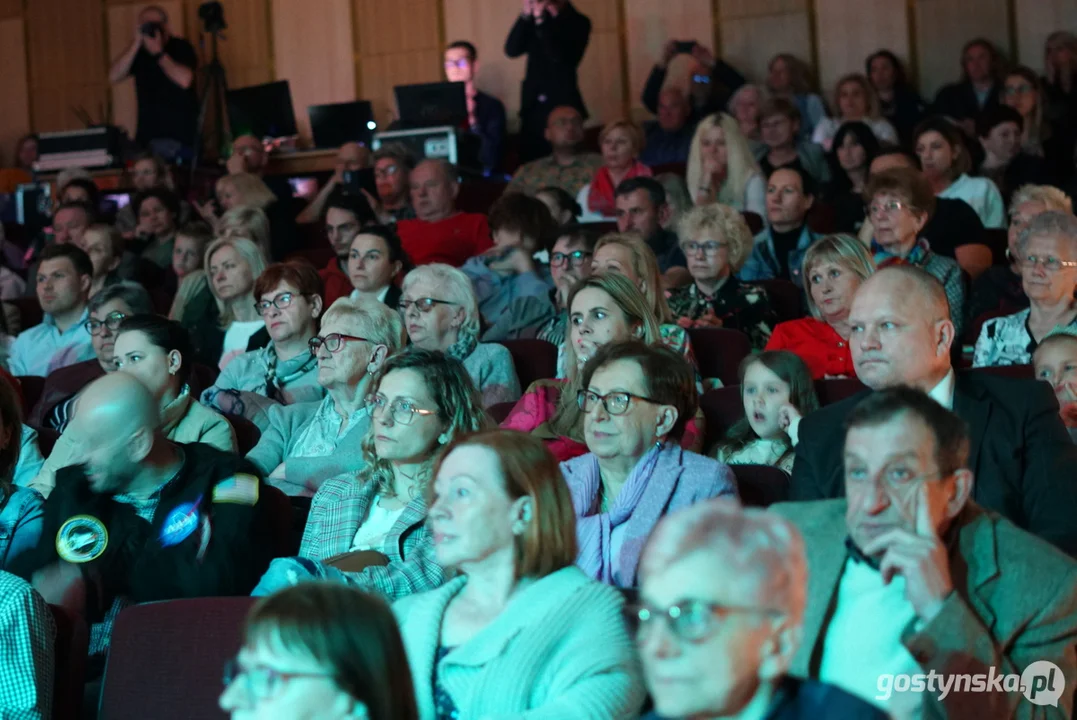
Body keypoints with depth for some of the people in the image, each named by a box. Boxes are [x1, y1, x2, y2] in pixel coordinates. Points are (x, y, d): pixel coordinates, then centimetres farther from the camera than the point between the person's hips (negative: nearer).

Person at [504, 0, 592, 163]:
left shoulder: (578, 22, -3)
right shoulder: (533, 19, 8)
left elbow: (562, 58, -18)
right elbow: (511, 50, -4)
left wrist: (541, 20, -23)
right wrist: (526, 15, -14)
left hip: (563, 106, -4)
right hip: (533, 107, 4)